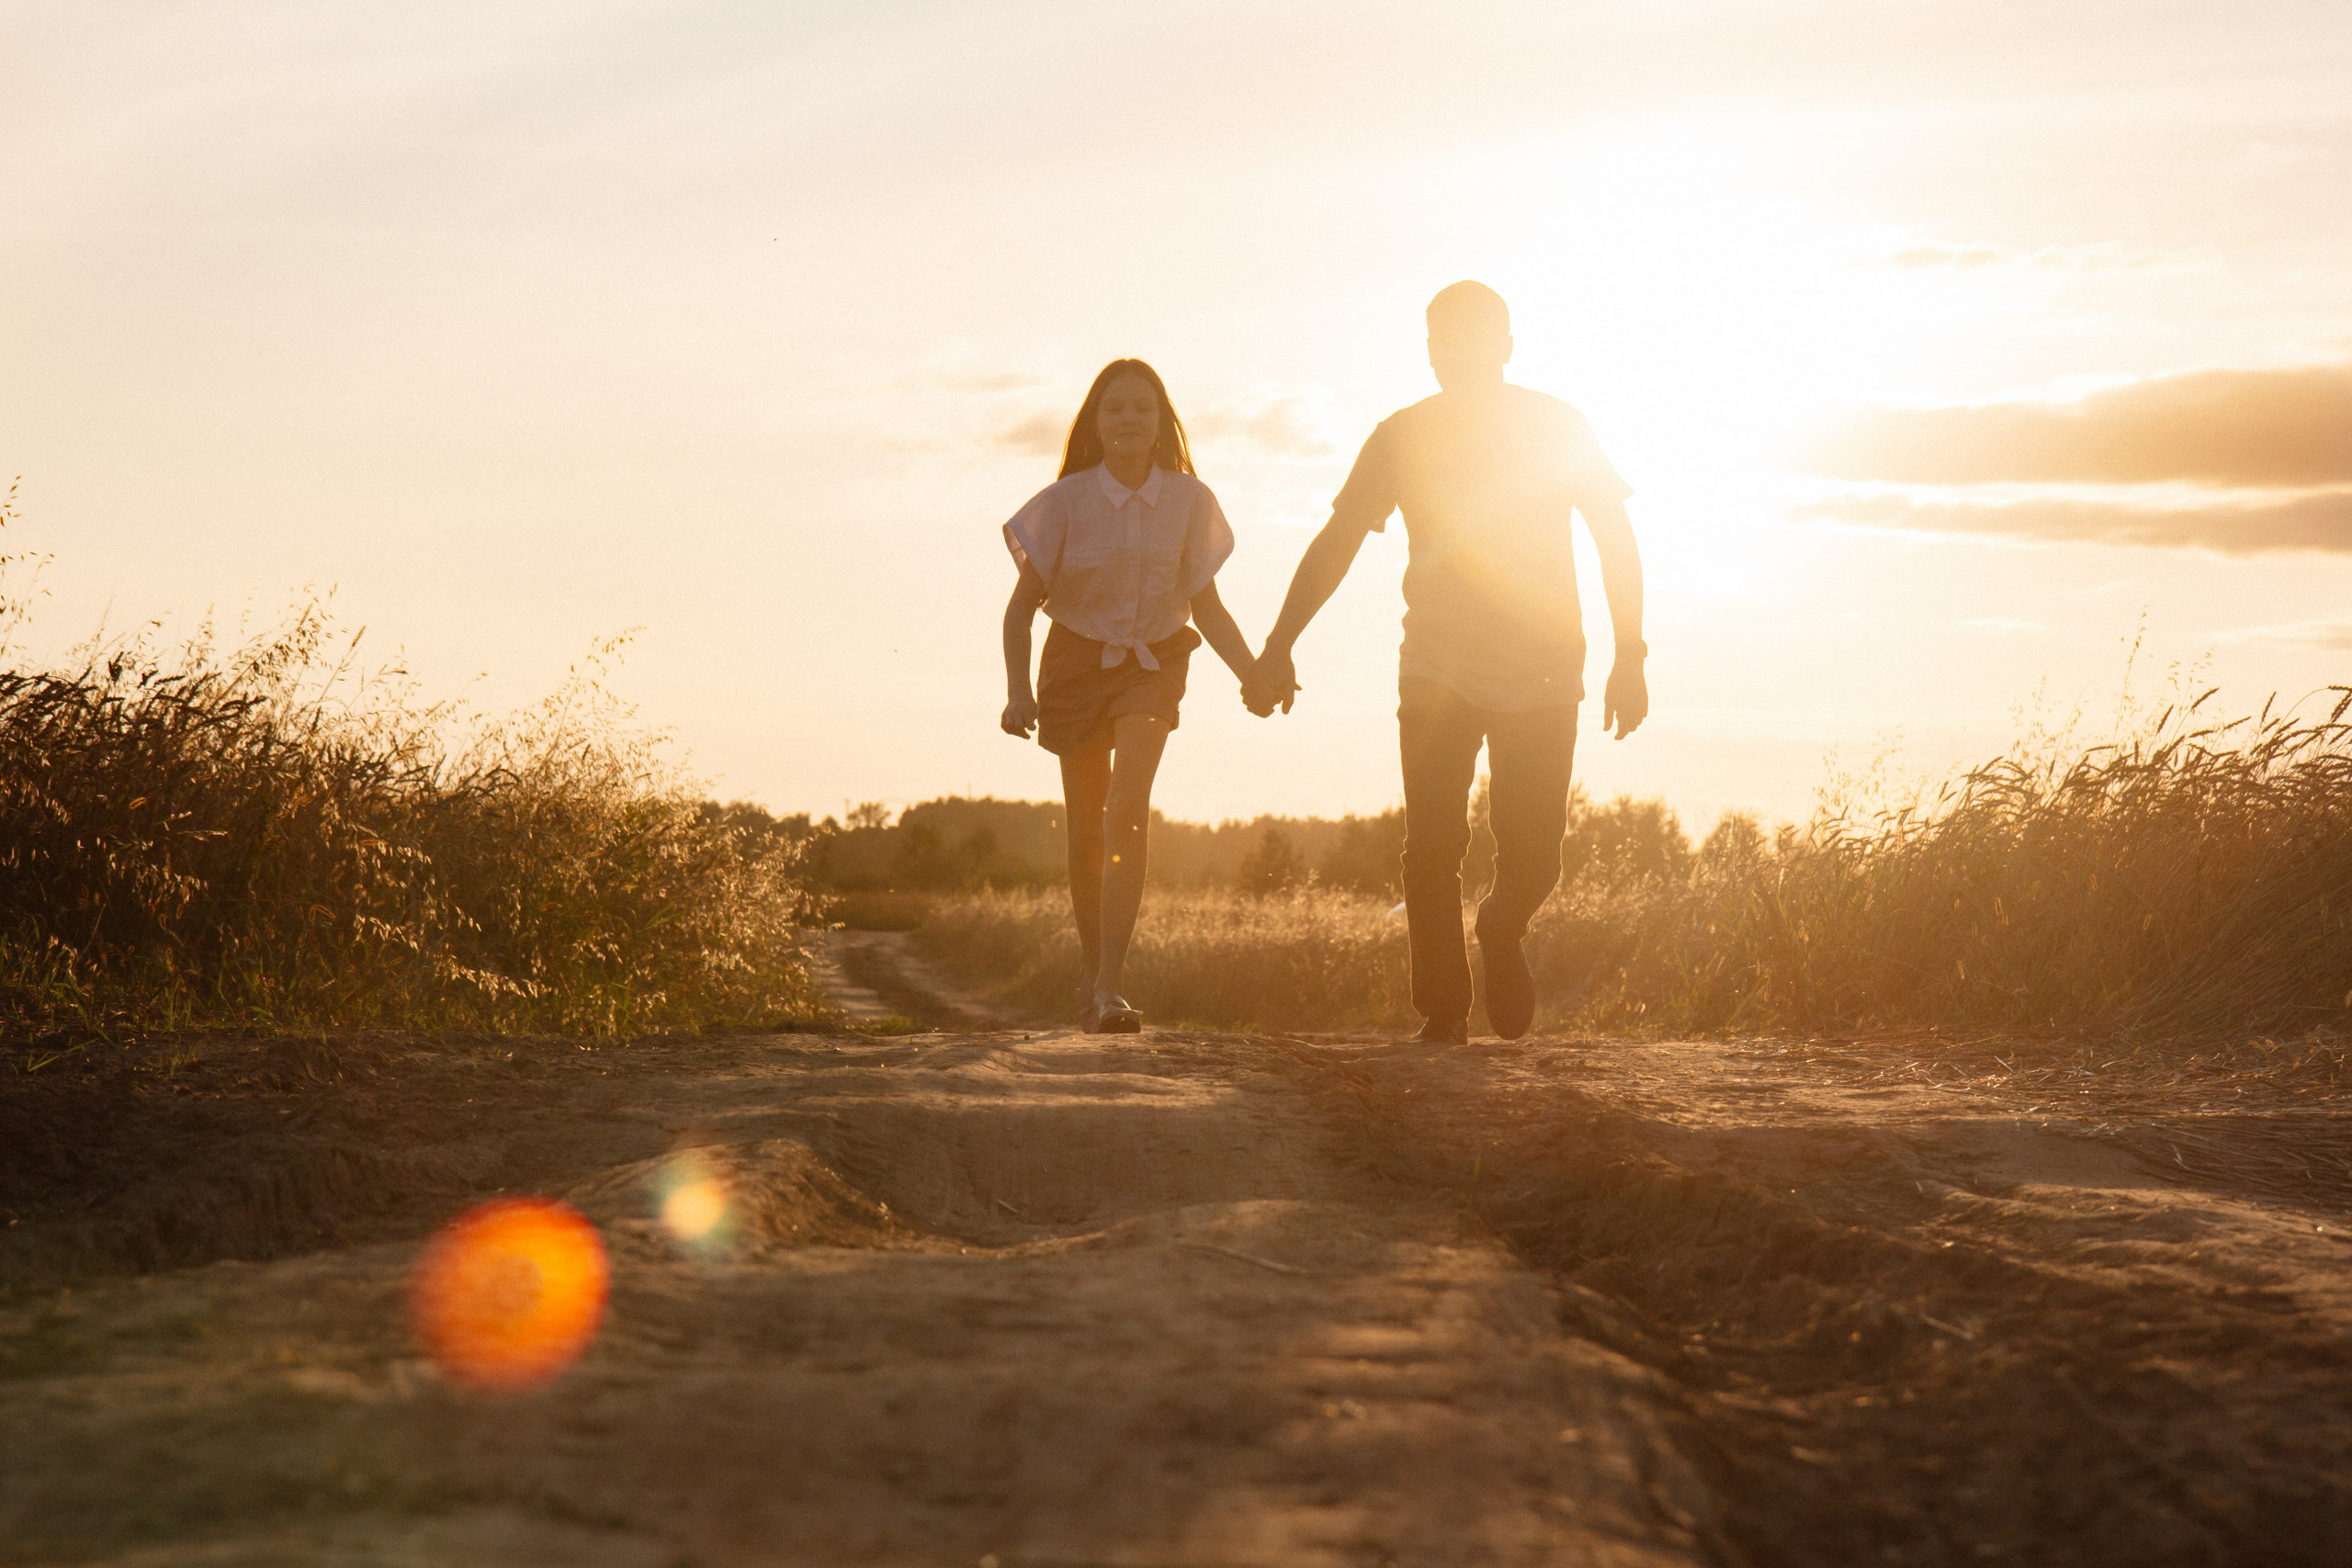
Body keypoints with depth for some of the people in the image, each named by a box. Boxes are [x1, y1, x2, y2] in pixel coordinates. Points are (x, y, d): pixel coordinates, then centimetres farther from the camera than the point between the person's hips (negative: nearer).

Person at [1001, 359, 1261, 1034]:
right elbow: (1021, 605, -7)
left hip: (1152, 664, 0)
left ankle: (1108, 991, -26)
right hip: (1077, 661, 0)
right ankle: (1092, 972, 32)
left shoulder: (1187, 500, -7)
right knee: (1087, 831, 8)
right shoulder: (1066, 502, -12)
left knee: (1128, 808, -22)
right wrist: (1018, 691, -21)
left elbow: (1206, 606, 2)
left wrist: (1254, 674, -12)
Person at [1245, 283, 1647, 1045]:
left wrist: (1629, 656, -3)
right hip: (1437, 665, 0)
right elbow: (1336, 544, 5)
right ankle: (1441, 1006, 0)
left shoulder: (1558, 427, 0)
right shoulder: (1402, 436, 2)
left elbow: (1616, 540, 4)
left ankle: (1501, 932, 31)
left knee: (1532, 860, -3)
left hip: (1542, 674, 0)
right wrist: (1278, 648, -3)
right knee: (1433, 844, -12)